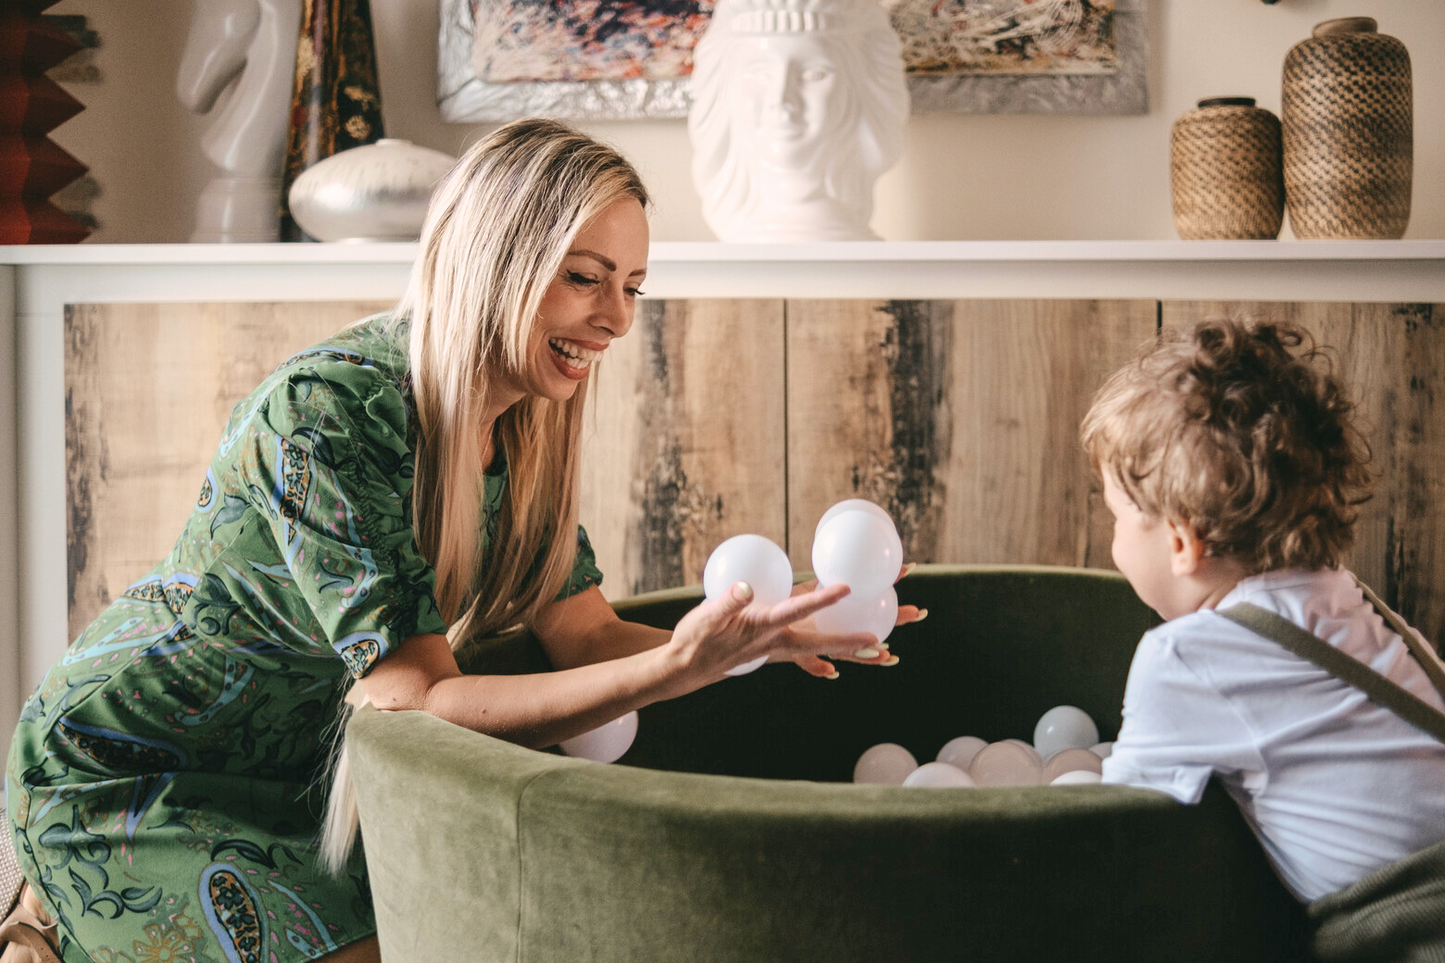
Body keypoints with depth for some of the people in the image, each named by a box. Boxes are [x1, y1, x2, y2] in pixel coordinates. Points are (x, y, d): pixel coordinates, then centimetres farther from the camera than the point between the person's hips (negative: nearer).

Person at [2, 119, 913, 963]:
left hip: (287, 768, 8)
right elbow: (422, 702, -32)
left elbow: (586, 633, -7)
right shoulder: (323, 415, -30)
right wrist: (674, 667, -41)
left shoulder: (521, 427, -4)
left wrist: (768, 635, -24)